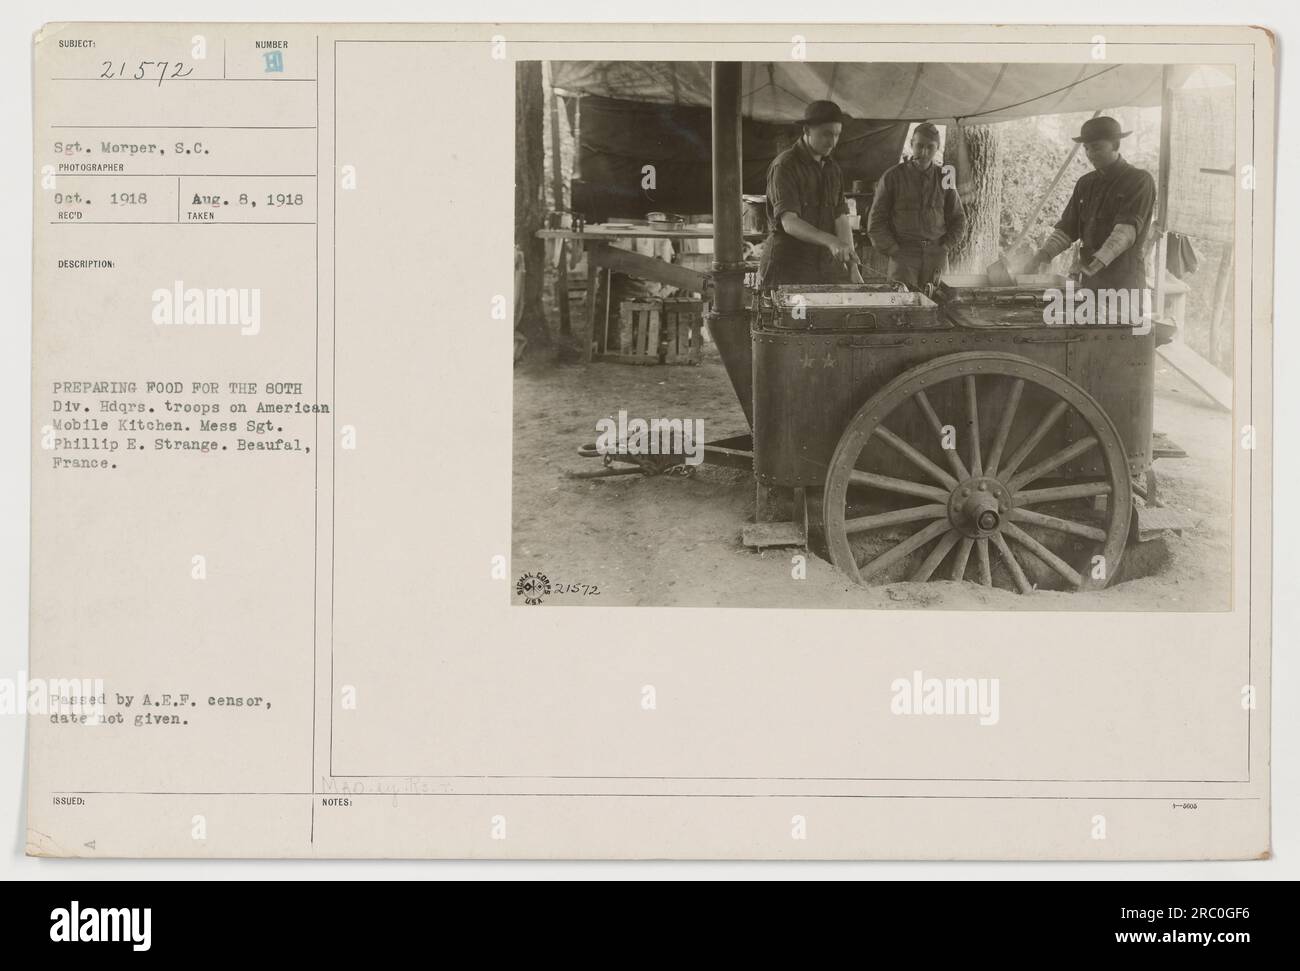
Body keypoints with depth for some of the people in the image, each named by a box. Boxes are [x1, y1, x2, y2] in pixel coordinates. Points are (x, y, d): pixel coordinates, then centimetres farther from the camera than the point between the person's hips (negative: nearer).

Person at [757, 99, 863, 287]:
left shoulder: (832, 169, 15)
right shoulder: (784, 166, -9)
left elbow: (841, 217, 10)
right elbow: (789, 222, -20)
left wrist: (852, 266, -2)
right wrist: (830, 241, -34)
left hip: (827, 264, 6)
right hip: (788, 269, -6)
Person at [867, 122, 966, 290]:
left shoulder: (943, 178, 11)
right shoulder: (893, 176, 3)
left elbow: (958, 219, 18)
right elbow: (876, 222, 3)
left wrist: (944, 246, 5)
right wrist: (893, 250, -5)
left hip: (936, 257, 3)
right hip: (903, 255, -2)